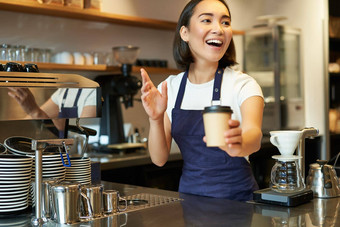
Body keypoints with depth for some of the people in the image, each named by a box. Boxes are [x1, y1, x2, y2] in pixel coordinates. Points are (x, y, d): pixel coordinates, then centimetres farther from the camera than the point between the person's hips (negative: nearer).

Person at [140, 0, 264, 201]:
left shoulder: (243, 85, -5)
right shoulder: (169, 89, 4)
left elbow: (254, 133, -24)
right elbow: (160, 159, -1)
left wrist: (239, 144, -46)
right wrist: (155, 119, -20)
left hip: (237, 197, -2)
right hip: (189, 193, 2)